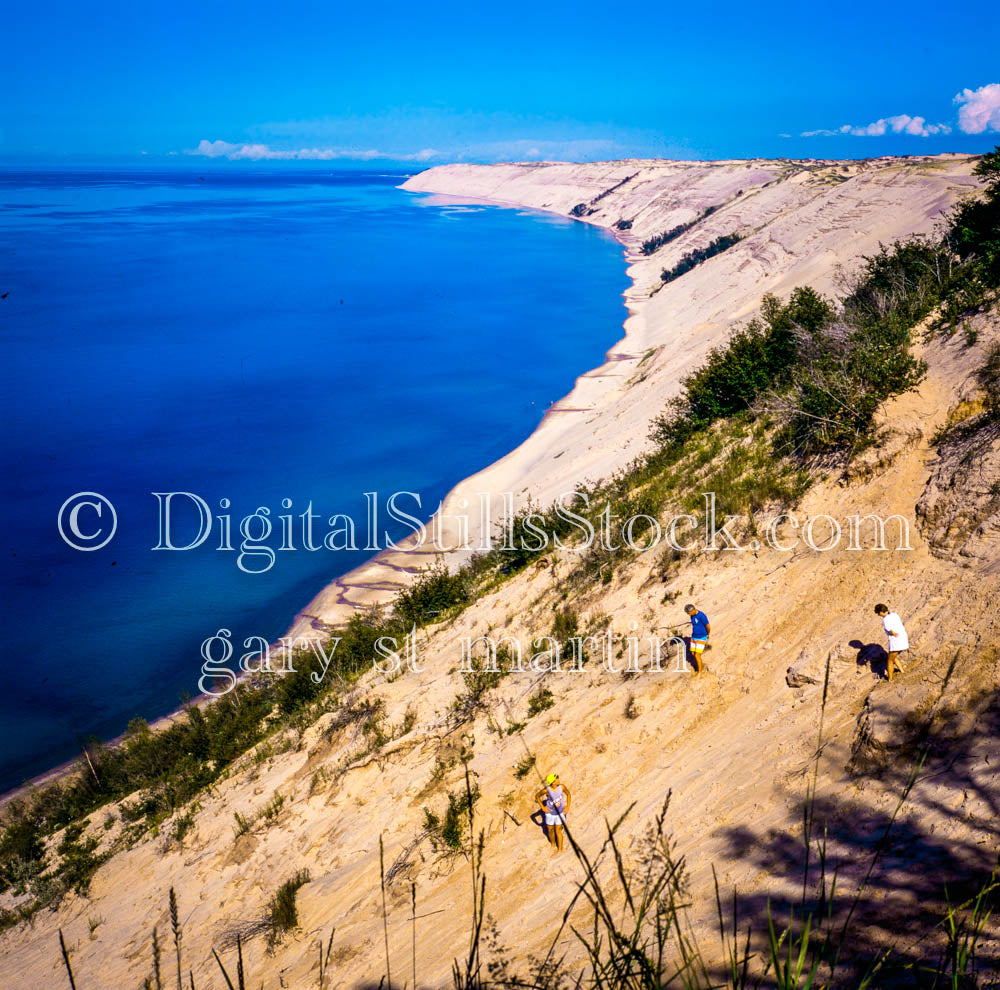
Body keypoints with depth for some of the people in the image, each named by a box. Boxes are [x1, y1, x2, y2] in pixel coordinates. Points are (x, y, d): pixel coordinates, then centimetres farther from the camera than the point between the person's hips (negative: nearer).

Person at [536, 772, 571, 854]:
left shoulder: (561, 787, -19)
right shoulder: (546, 790, -25)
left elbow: (568, 793, 3)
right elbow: (537, 796, -9)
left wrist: (568, 806, -1)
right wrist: (542, 807, -8)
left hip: (560, 813, 0)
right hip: (550, 813, 0)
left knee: (558, 831, 4)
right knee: (550, 830, 17)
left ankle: (560, 849, 21)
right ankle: (553, 845, 44)